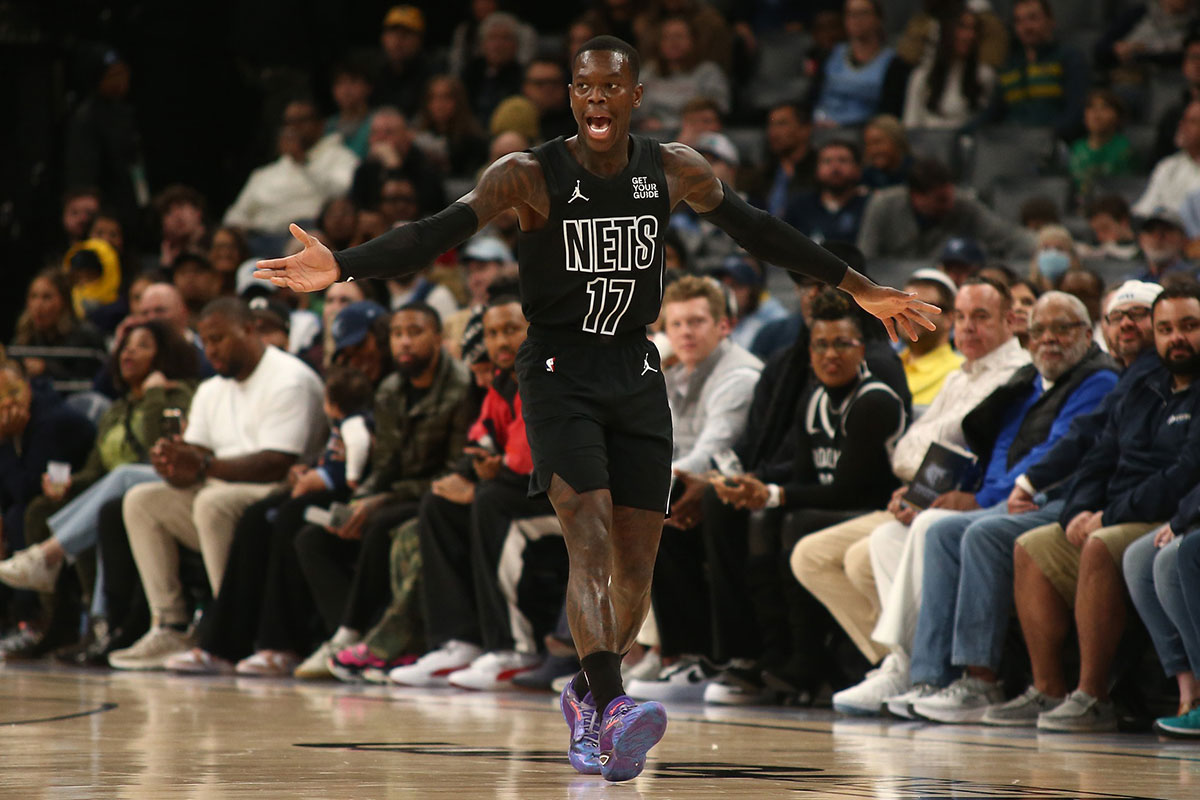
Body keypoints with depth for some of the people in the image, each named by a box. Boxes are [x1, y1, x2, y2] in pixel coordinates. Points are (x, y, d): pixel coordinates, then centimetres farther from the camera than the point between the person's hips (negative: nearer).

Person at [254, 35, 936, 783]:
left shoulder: (673, 170, 1)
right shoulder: (530, 175, -10)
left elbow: (756, 229, 13)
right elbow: (437, 233, -18)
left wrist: (857, 286, 19)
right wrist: (341, 268, -34)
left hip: (636, 372, 4)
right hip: (560, 371, -4)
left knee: (636, 564, 5)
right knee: (590, 533, -22)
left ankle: (588, 694, 29)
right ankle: (611, 710, -34)